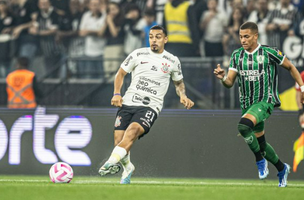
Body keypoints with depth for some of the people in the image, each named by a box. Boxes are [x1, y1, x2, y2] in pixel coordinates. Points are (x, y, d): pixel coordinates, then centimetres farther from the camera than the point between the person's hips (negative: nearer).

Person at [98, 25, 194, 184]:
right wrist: (117, 94, 1)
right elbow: (121, 73, 16)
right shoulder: (138, 54, 8)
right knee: (118, 140, -9)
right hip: (128, 103, 2)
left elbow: (179, 82, 26)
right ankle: (127, 167, 23)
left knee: (133, 129, -32)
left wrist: (183, 96, 5)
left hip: (150, 107, -2)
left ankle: (112, 162, -47)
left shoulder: (173, 61, 10)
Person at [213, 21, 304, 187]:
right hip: (247, 104, 6)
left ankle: (260, 160, -13)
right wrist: (223, 78, -21)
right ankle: (282, 168, 36)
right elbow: (230, 82, 2)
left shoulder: (269, 53, -8)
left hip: (266, 101, -6)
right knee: (261, 144, 12)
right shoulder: (237, 55, 4)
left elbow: (290, 67, 6)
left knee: (244, 126, -32)